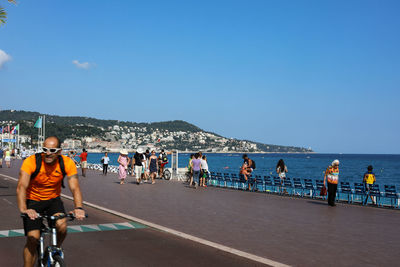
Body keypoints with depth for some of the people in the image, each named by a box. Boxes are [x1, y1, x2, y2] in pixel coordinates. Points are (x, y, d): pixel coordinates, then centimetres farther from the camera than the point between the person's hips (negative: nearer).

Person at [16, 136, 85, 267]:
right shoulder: (31, 162, -25)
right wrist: (23, 209, -51)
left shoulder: (67, 163, -18)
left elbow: (74, 187, -24)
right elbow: (21, 187, -34)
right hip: (33, 200, -1)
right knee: (33, 239, -13)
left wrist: (78, 208, -42)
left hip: (53, 199, 2)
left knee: (62, 226, -23)